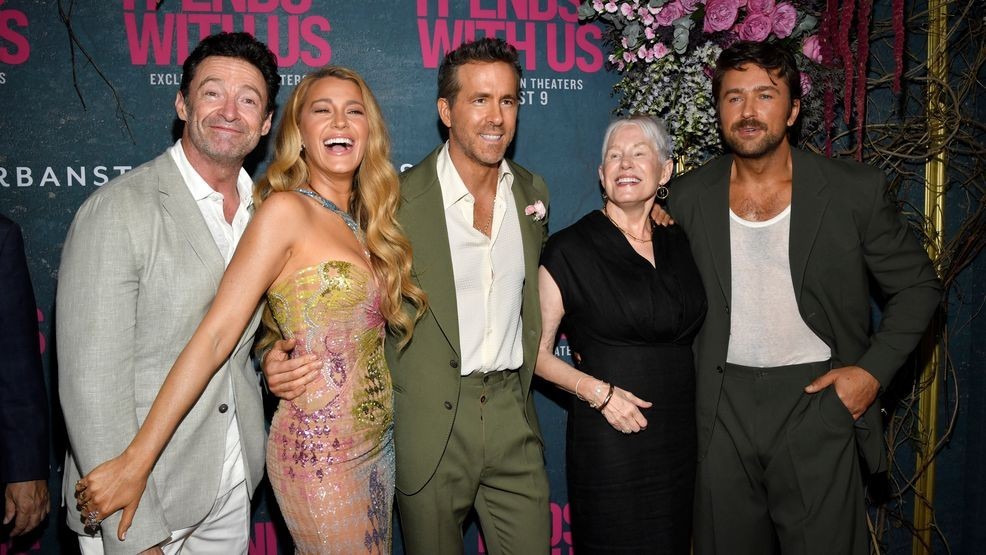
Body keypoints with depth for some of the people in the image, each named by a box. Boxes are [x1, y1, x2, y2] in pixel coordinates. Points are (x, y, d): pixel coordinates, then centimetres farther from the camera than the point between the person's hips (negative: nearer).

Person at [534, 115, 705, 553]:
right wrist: (597, 391, -17)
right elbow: (537, 352, -5)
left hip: (680, 436, 5)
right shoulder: (570, 248, -8)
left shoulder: (679, 244, 7)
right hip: (609, 442, -5)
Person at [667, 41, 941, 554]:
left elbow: (917, 286, 4)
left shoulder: (855, 190, -4)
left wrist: (874, 370, -5)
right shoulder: (688, 196, 1)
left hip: (817, 400, -1)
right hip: (722, 408, 2)